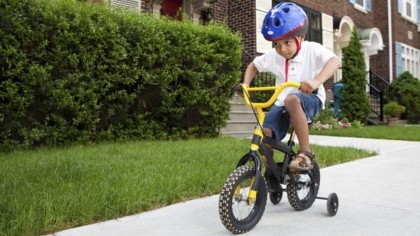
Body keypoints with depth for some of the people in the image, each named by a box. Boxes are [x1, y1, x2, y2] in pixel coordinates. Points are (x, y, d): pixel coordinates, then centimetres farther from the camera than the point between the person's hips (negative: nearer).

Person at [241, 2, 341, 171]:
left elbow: (335, 61, -32)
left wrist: (316, 81, -50)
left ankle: (305, 153, -29)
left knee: (292, 100, -40)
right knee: (265, 132, -19)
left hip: (309, 100, -4)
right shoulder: (273, 56, -2)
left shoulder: (312, 50, -15)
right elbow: (253, 65, 15)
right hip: (282, 103, 5)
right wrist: (245, 84, -3)